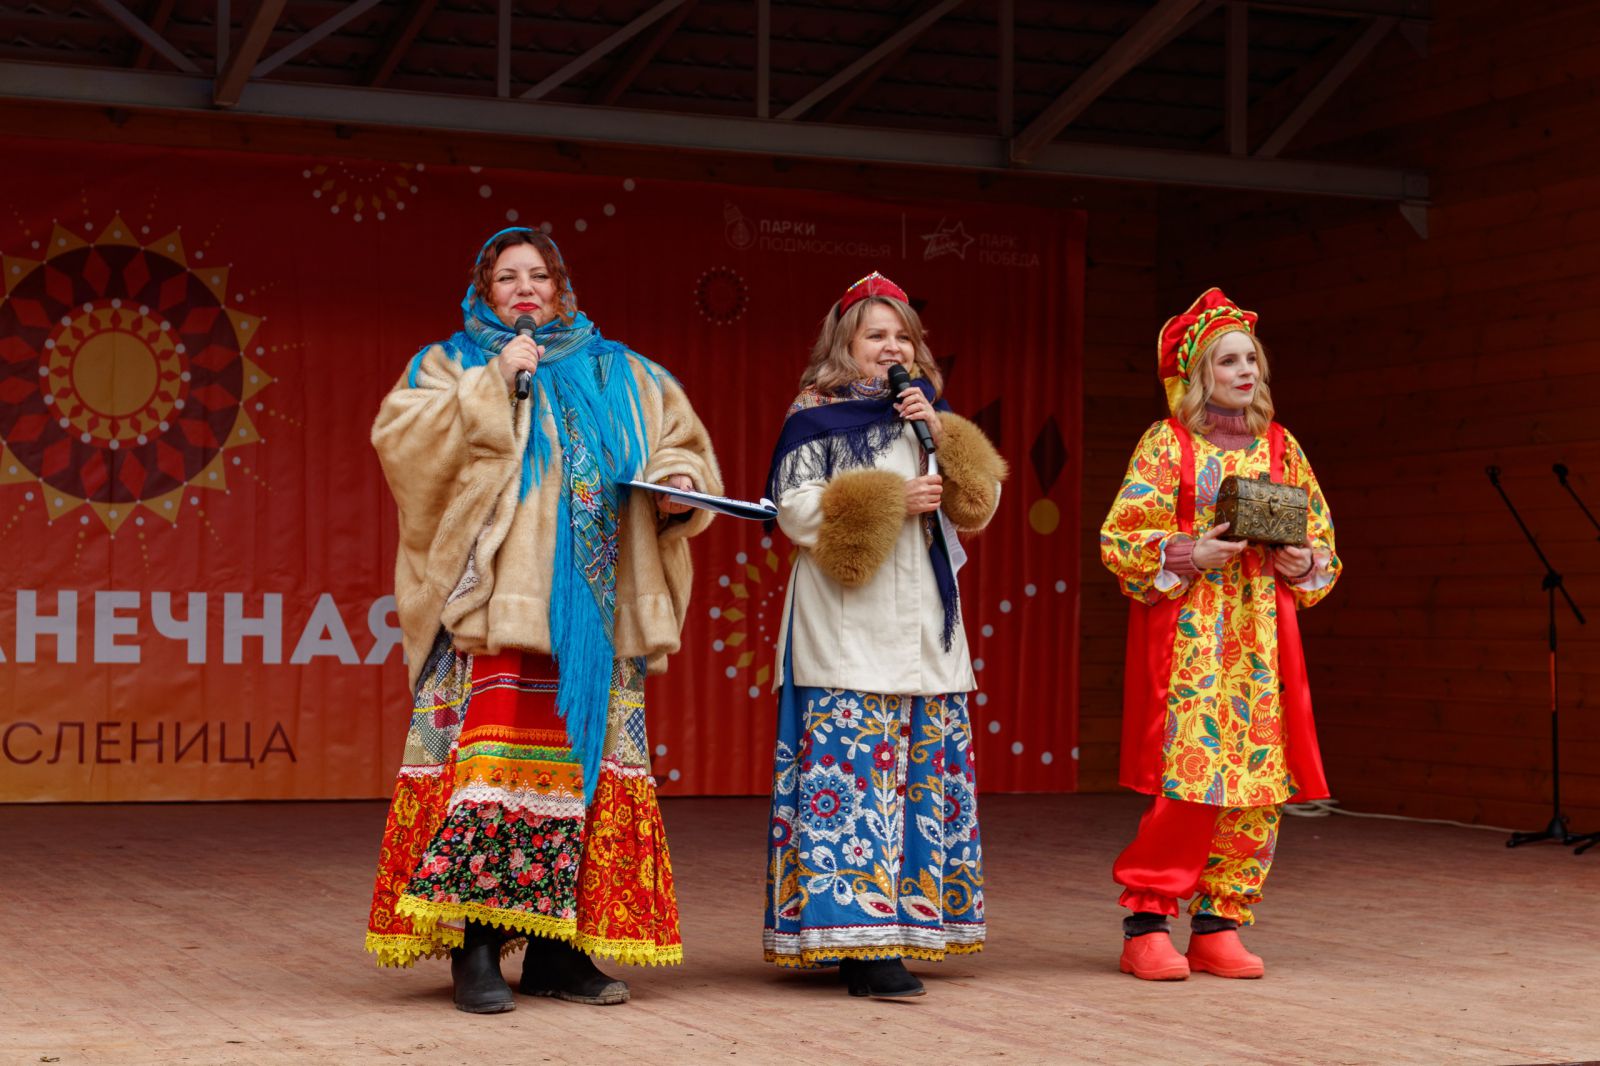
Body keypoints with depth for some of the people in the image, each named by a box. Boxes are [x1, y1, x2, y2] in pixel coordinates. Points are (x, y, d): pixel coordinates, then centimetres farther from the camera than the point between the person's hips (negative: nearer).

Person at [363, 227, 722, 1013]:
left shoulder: (619, 377, 21)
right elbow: (401, 439, -5)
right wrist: (493, 386, -10)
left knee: (583, 763, 1)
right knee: (489, 758, -14)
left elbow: (683, 446, 21)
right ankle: (475, 949, -12)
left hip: (592, 616, 4)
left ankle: (560, 948, 6)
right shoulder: (450, 365, 12)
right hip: (488, 607, -4)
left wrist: (677, 482, -1)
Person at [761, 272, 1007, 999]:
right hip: (847, 626, -6)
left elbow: (977, 509, 10)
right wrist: (894, 501, -13)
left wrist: (939, 433, -3)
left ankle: (904, 921, 10)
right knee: (854, 769, -11)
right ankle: (858, 941, -12)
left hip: (924, 625, 6)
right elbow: (794, 508, -9)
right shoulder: (817, 416, 1)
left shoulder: (927, 415, 16)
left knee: (922, 770, 3)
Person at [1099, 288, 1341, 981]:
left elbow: (1322, 540, 19)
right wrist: (1188, 554, -16)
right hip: (1186, 637, -5)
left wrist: (1303, 563, -2)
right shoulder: (1167, 444, 1)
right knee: (1187, 778, -11)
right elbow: (1118, 540, -3)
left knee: (1260, 781, 0)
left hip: (1262, 637, 5)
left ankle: (1219, 925, 10)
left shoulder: (1280, 447, 14)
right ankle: (1146, 924, 0)